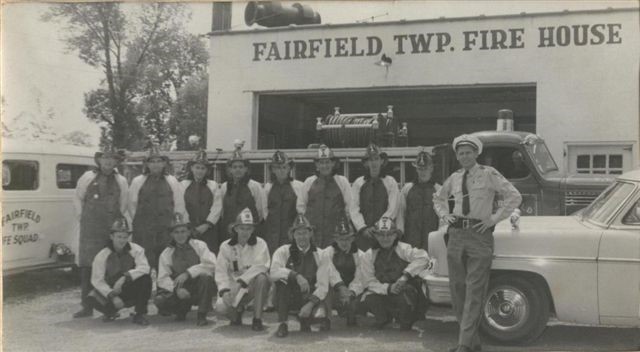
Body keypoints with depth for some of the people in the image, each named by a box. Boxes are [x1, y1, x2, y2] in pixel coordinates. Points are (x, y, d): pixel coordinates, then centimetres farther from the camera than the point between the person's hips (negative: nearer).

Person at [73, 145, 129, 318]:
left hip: (112, 228, 0)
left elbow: (124, 205, 13)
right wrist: (82, 217, 9)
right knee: (87, 265, -3)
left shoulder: (121, 181, 11)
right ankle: (87, 306, 2)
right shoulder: (87, 177, 8)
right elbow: (77, 198, 16)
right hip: (90, 229, 0)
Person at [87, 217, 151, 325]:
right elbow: (97, 280, -12)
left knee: (145, 279, -29)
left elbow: (144, 268, -22)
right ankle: (111, 312, 9)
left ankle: (140, 315, -10)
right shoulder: (102, 255, -8)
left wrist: (124, 278, -35)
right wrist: (112, 296, -24)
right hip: (111, 292, 0)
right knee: (94, 298, -29)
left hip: (132, 293, 0)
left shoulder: (136, 250, -8)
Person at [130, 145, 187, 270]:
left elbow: (179, 206, 11)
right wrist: (138, 221, 9)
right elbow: (132, 205, 13)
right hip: (144, 229, 0)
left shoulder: (172, 182, 11)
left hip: (167, 228, 0)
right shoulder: (137, 181, 10)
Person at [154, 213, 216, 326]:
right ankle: (182, 310, 9)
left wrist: (188, 273, -24)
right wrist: (176, 289, -24)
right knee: (159, 301, -25)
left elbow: (211, 265, -17)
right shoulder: (166, 253, 3)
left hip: (198, 289, -2)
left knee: (205, 277, -33)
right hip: (180, 291, 2)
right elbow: (163, 278, -4)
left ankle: (201, 315, -16)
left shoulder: (199, 246, -2)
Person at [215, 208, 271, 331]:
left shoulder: (260, 244, -6)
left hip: (253, 285, -1)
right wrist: (224, 290, -20)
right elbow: (220, 271, -3)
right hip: (233, 286, 1)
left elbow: (261, 266, -19)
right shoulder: (226, 246, 1)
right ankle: (238, 310, 14)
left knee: (262, 278, -34)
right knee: (221, 307, -25)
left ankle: (257, 319, -20)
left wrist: (241, 281, -28)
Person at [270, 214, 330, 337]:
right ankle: (282, 324, -21)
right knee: (281, 279, -29)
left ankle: (305, 319, 10)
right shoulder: (283, 252, -3)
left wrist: (310, 304, -22)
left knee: (320, 313, -29)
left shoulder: (319, 255, -1)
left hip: (310, 297, 1)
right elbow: (273, 273, -22)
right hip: (288, 298, 0)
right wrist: (296, 276, -34)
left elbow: (323, 285, -8)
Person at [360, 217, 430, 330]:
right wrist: (388, 288, -23)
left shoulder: (403, 249, -9)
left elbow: (423, 257, -25)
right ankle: (383, 320, 9)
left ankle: (406, 324, 0)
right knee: (369, 299, -27)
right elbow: (370, 282, -6)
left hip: (405, 290, -2)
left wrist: (406, 275, -32)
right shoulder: (369, 255, -1)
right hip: (382, 293, 2)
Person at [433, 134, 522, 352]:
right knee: (457, 289, 6)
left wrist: (494, 219, -7)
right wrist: (444, 215, 11)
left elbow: (514, 197, -3)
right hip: (456, 235, 5)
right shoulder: (454, 178, 13)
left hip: (479, 235, -5)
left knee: (474, 292, -9)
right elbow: (438, 199, 29)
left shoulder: (489, 174, 0)